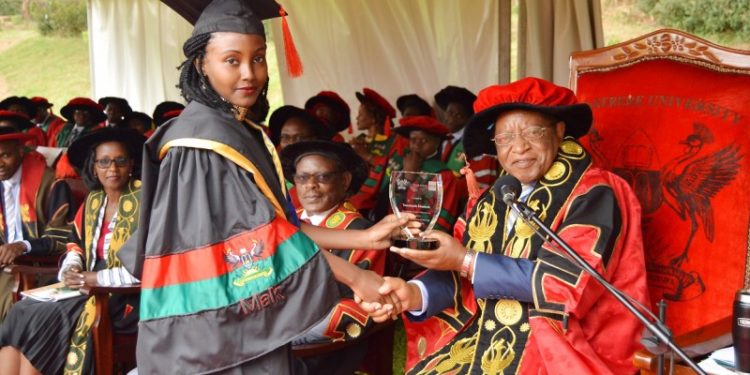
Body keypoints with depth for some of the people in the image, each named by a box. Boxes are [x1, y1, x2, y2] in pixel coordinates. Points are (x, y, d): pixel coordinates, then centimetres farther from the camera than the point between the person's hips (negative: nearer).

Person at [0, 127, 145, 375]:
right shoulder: (93, 200, 11)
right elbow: (76, 242, 22)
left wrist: (97, 278, -17)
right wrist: (72, 269, -1)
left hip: (124, 298, -7)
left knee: (42, 322, -21)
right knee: (21, 315, -14)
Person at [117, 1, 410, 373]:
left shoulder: (245, 133, 10)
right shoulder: (204, 137, -18)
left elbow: (277, 219, 8)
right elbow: (257, 232, -21)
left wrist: (364, 237, 3)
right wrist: (353, 276, -17)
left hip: (248, 318, 9)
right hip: (215, 326, -9)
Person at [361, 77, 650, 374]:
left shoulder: (593, 195, -9)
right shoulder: (492, 201, 9)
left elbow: (563, 283, -18)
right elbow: (459, 279, 4)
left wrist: (465, 261, -16)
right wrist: (415, 294, -18)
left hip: (555, 349, -5)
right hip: (486, 340, 6)